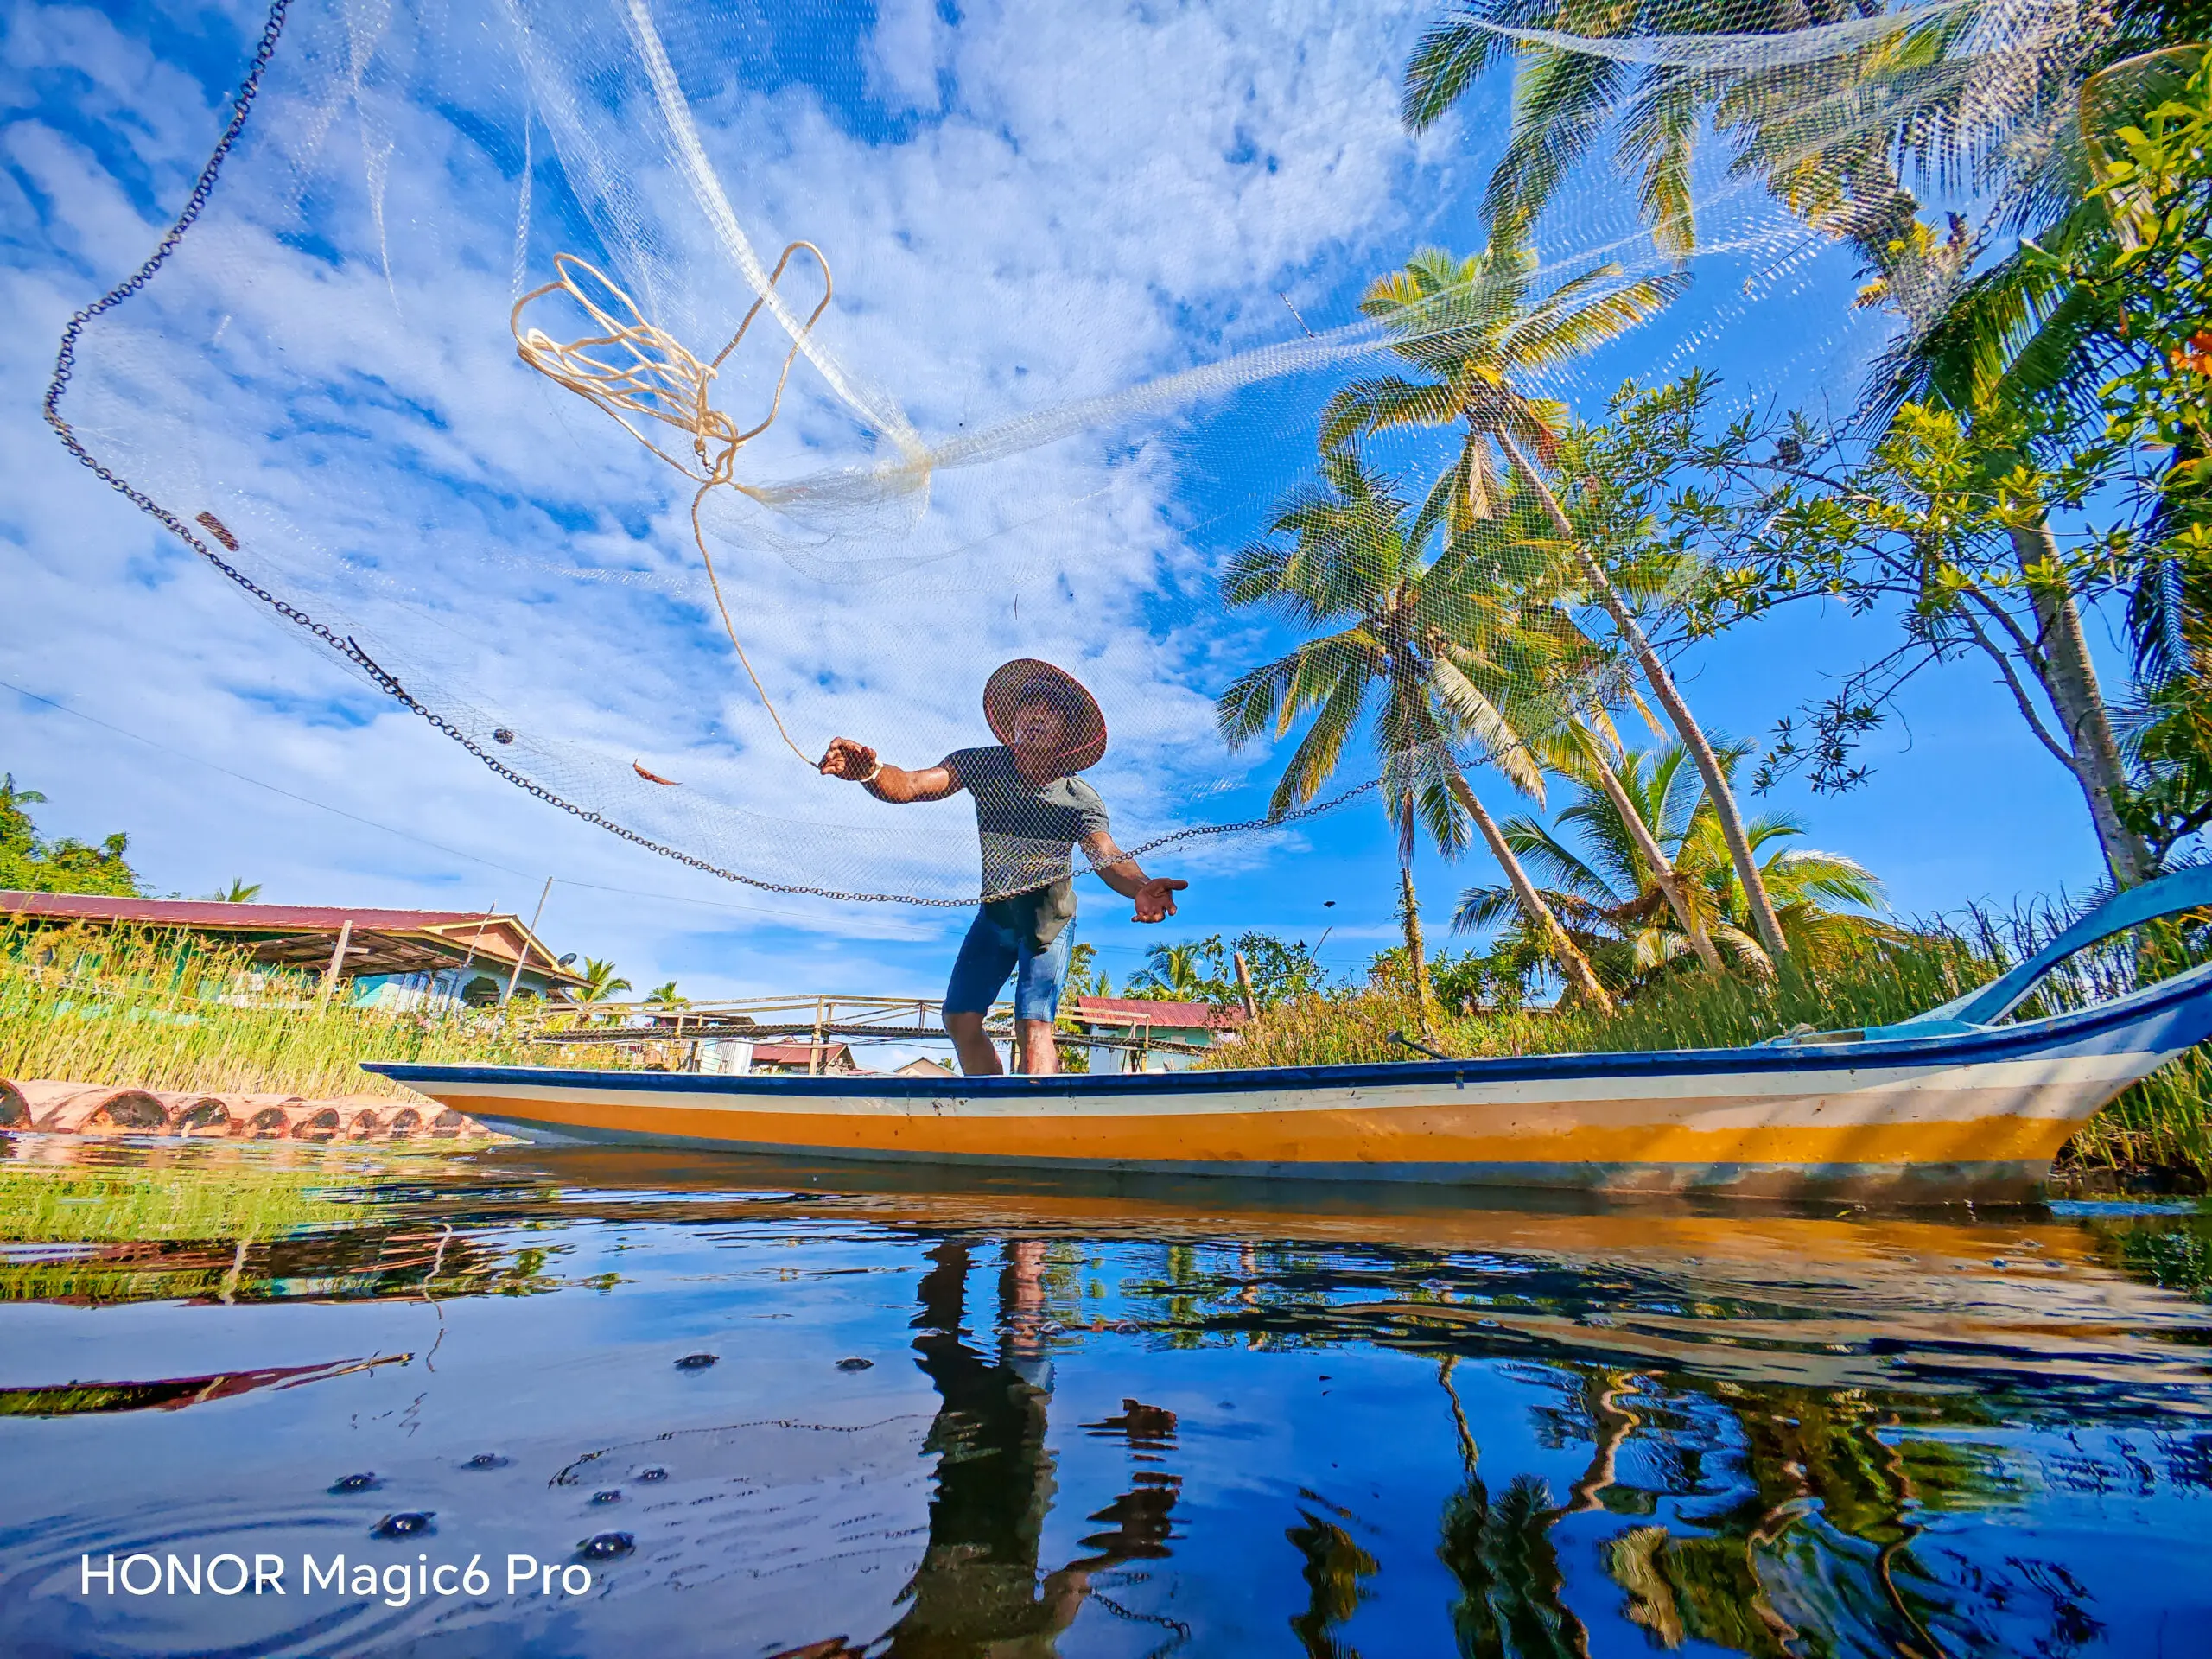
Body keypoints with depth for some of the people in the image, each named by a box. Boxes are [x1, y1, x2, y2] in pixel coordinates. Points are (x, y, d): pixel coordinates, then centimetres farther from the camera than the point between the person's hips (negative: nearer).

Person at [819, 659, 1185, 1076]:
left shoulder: (1080, 800, -18)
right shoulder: (983, 765, -15)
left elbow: (1107, 855, -32)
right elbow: (911, 785, -28)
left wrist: (1139, 887, -55)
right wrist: (870, 771, -52)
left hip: (1047, 921, -3)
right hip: (994, 913, 3)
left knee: (1033, 1027, -18)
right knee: (960, 1019, 3)